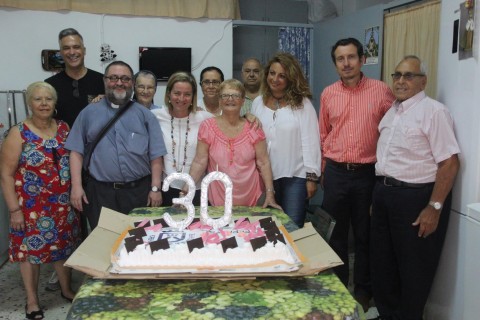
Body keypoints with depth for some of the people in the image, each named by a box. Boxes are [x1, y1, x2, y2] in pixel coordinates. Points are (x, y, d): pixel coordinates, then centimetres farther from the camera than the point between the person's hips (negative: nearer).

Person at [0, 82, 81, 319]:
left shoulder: (64, 128, 3)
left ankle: (67, 290, 37)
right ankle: (32, 300, 27)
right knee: (31, 249, 8)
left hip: (64, 204, 4)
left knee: (65, 246, 15)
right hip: (31, 207, -4)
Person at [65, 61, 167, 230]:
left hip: (139, 191, 0)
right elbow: (77, 151, 6)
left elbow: (156, 155, 4)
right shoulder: (89, 113, 9)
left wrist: (155, 188, -3)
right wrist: (76, 186, -2)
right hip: (100, 192, 0)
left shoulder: (145, 114, 7)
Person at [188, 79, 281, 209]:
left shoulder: (253, 128, -1)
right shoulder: (207, 127, -3)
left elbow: (263, 163, -1)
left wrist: (270, 194, -7)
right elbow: (199, 163, -4)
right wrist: (186, 190, -14)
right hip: (218, 201, -1)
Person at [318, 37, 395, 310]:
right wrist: (324, 170, 12)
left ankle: (363, 291, 27)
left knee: (365, 235, 10)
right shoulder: (328, 94, 5)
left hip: (368, 174, -2)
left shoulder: (381, 91, -5)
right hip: (336, 173, 3)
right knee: (336, 234, 12)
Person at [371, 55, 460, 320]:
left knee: (413, 268, 7)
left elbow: (449, 162, -18)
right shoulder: (392, 112, 12)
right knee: (382, 262, 17)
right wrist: (379, 193, 14)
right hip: (384, 193, 8)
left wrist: (434, 207, -21)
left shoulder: (433, 111, -13)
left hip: (416, 197, -8)